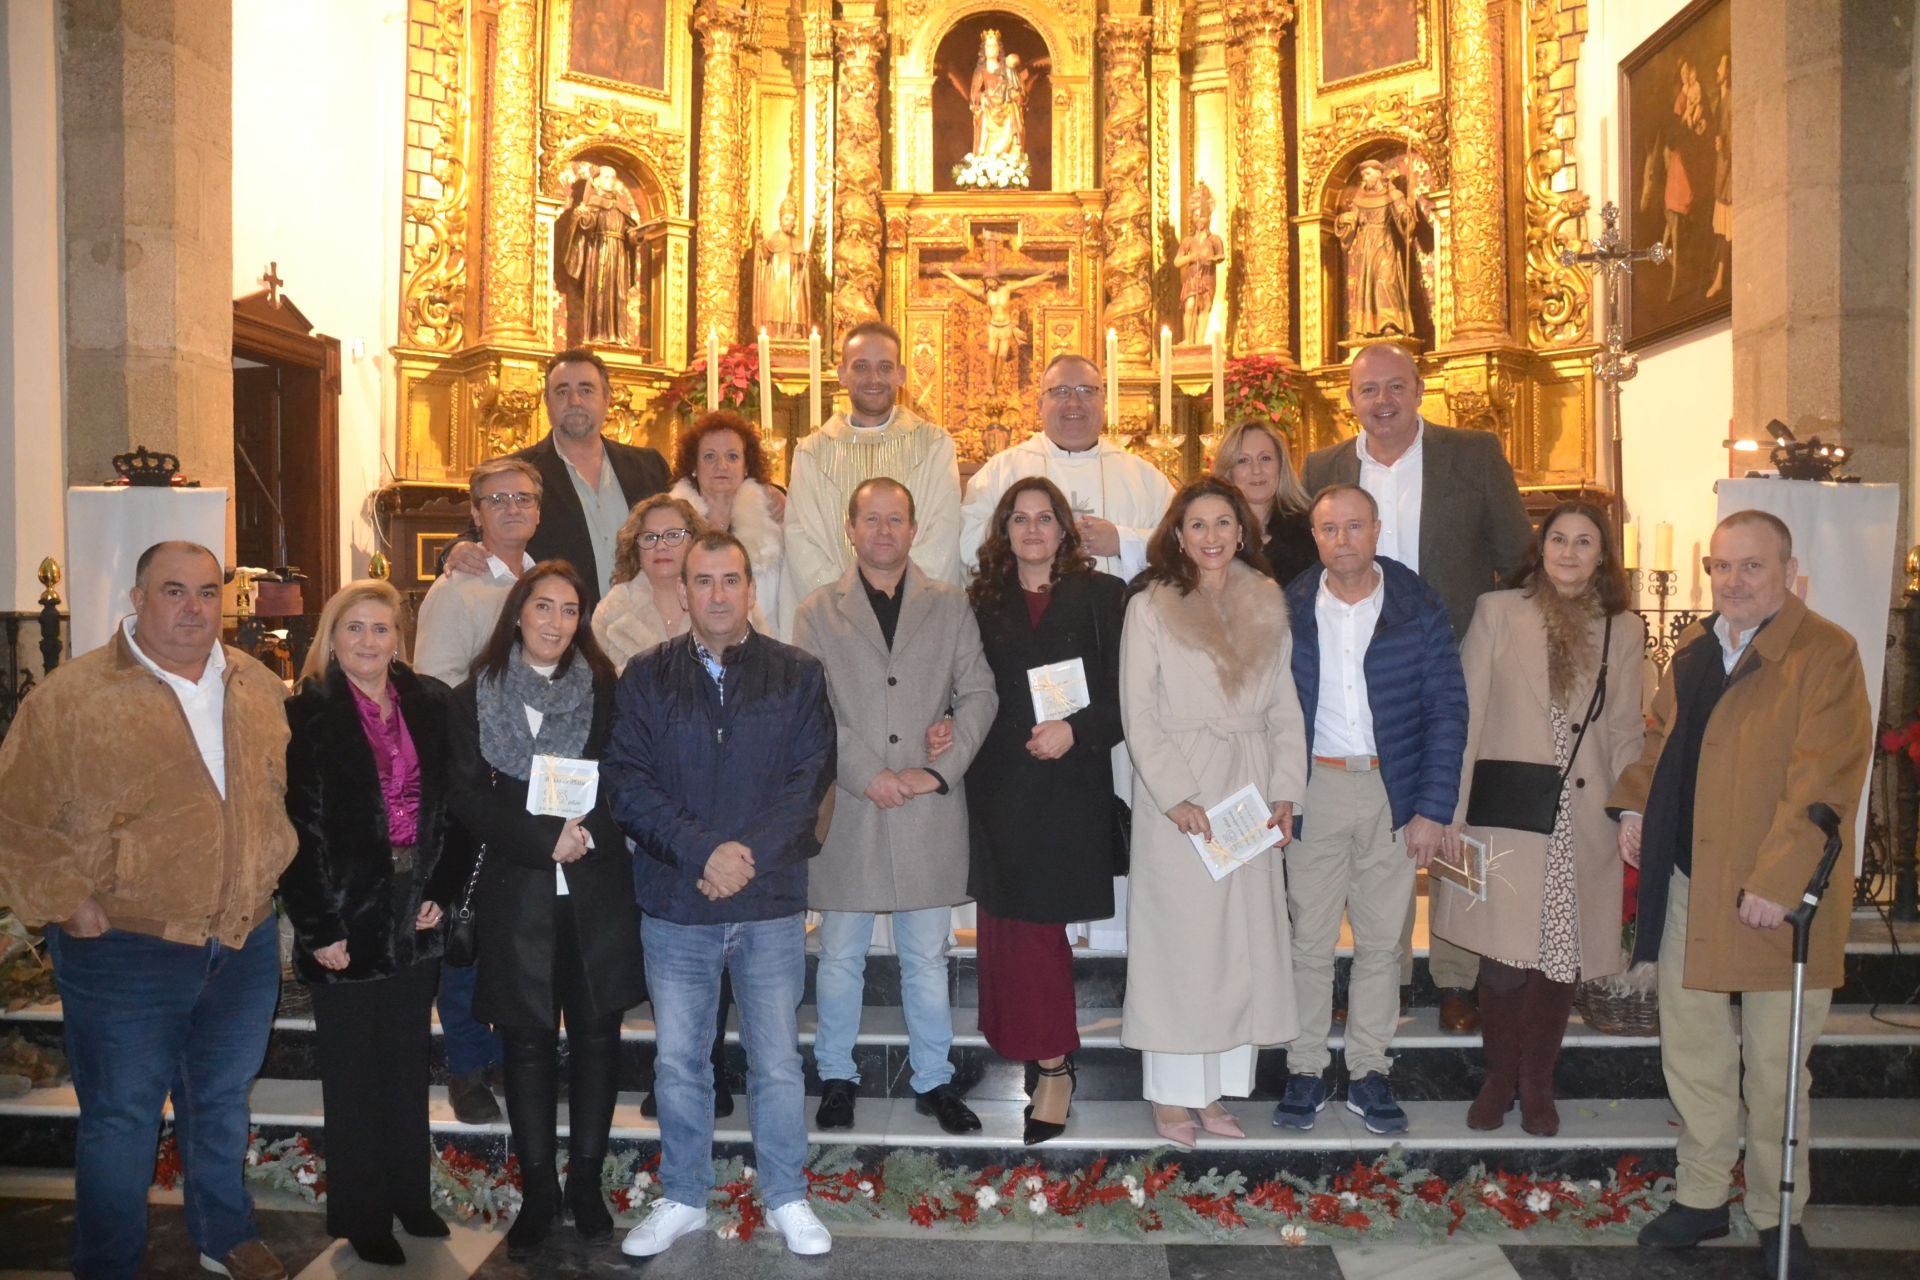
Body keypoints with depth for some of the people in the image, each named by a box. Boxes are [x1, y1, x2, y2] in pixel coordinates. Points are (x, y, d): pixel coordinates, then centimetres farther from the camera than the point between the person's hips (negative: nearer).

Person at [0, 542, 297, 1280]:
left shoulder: (261, 689, 4)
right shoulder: (72, 695, -11)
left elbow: (291, 792, 16)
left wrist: (277, 875, 8)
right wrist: (65, 901, -14)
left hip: (248, 946, 5)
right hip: (126, 954, -4)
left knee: (223, 1102, 22)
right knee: (122, 1117, 9)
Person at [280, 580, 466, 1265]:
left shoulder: (431, 705, 4)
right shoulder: (307, 715, -8)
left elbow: (451, 806, 6)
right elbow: (300, 829, -11)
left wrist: (441, 891, -3)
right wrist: (319, 928, -13)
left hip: (415, 915, 4)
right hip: (348, 917, -4)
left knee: (408, 1061, 15)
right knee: (355, 1072, 7)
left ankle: (410, 1196, 28)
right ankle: (362, 1216, 20)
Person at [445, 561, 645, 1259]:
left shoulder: (604, 690, 4)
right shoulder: (475, 697, 4)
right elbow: (467, 798, -2)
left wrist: (587, 830, -14)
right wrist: (545, 839, -13)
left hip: (598, 887, 0)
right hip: (517, 890, 0)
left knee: (596, 1033, 5)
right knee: (528, 1039, 6)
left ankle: (585, 1179, 19)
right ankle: (538, 1188, 18)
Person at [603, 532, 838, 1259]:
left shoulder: (798, 675, 2)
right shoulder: (646, 676, 3)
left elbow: (809, 779, -3)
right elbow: (627, 782, -4)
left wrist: (748, 855, -15)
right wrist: (703, 850, -16)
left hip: (772, 902, -1)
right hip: (674, 900, 1)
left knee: (778, 1061, 7)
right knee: (677, 1061, 11)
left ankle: (786, 1199, 23)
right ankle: (682, 1200, 28)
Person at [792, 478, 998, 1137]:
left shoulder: (950, 606, 8)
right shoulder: (818, 613, 5)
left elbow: (979, 693, 3)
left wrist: (938, 770, -9)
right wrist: (867, 775, -12)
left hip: (929, 809, 1)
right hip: (848, 810, 0)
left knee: (927, 958, 10)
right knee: (841, 958, 10)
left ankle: (934, 1080, 23)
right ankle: (837, 1077, 25)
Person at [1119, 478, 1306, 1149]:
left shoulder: (1267, 608, 10)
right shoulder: (1150, 608, -2)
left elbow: (1285, 709, 10)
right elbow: (1138, 714, -6)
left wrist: (1284, 793, 0)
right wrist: (1177, 797, -13)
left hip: (1249, 797, 4)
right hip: (1177, 797, -4)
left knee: (1245, 943, 6)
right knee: (1178, 942, 0)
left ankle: (1216, 1090, 18)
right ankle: (1172, 1096, 12)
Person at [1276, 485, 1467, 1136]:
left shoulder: (1419, 608, -1)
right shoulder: (1288, 611, 0)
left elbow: (1447, 711, -1)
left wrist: (1434, 809, -7)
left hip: (1394, 792, 0)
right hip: (1315, 789, 0)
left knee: (1381, 942, 9)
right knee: (1310, 940, 5)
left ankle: (1369, 1072, 22)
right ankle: (1306, 1071, 18)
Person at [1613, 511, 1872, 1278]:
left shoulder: (1826, 654, -10)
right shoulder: (1694, 650, 11)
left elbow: (1822, 781, -17)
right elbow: (1661, 734, 22)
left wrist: (1777, 882, -21)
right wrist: (1636, 804, 5)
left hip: (1775, 898, -6)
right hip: (1686, 887, 6)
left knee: (1775, 1071, 7)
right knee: (1692, 1053, 14)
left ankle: (1777, 1218, 25)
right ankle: (1701, 1198, 29)